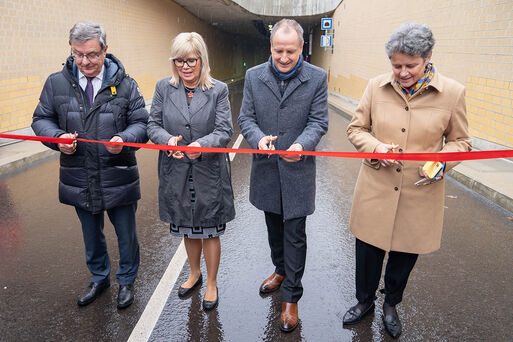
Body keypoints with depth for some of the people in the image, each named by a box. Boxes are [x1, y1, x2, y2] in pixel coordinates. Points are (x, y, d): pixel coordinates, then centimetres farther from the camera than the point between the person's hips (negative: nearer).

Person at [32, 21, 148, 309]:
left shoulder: (125, 84, -5)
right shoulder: (56, 83, 0)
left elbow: (141, 123, -3)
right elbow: (42, 119, 7)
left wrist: (124, 139, -25)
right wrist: (58, 137, -15)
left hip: (119, 177, -2)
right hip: (79, 179, 2)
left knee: (126, 234, 13)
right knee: (92, 235, 21)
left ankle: (127, 281, 36)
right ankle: (99, 278, 45)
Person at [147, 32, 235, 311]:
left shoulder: (218, 90, -4)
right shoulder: (164, 88, 3)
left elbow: (225, 130, -9)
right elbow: (153, 124, 2)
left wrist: (202, 144, -29)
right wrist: (168, 139, -21)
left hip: (209, 173, -2)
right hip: (177, 173, 3)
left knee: (210, 231, 9)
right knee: (187, 228, 19)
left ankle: (212, 283, 30)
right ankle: (194, 273, 44)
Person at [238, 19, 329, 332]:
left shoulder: (317, 78, -6)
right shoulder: (254, 76, 0)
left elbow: (318, 122, -7)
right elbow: (246, 118, 0)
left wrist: (302, 144, -27)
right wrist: (258, 138, -22)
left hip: (298, 170, -3)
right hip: (266, 168, 3)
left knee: (295, 234, 4)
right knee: (274, 226, 21)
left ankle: (291, 297, 19)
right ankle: (281, 270, 46)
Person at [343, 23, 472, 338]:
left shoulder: (453, 92, -8)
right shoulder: (377, 87, -4)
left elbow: (460, 140, 3)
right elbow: (356, 128, 5)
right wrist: (376, 147, -15)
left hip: (420, 195, 0)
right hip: (376, 190, 1)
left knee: (405, 255, 17)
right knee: (368, 251, 13)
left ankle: (391, 305, 46)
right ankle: (365, 301, 42)